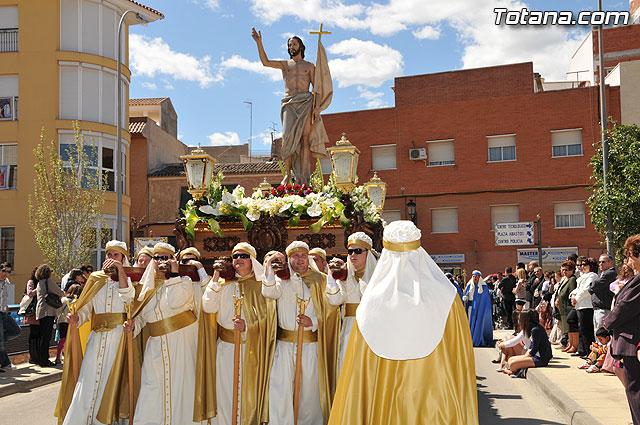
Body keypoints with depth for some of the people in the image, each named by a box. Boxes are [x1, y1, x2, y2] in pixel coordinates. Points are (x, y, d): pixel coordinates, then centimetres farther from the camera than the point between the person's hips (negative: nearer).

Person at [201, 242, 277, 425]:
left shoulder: (259, 284, 0)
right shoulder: (224, 283, 8)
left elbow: (267, 315, -6)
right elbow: (208, 308, -2)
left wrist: (248, 325, -21)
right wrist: (215, 281, -6)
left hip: (250, 346, -2)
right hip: (226, 346, 2)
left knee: (249, 388, 2)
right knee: (226, 388, 5)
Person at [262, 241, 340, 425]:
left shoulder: (319, 280, 6)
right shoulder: (282, 279, 6)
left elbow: (330, 313, 5)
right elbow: (269, 292, -16)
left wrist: (313, 322, -13)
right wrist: (268, 265, -25)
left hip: (311, 346, 0)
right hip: (285, 345, 0)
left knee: (309, 389, 6)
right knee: (281, 391, -2)